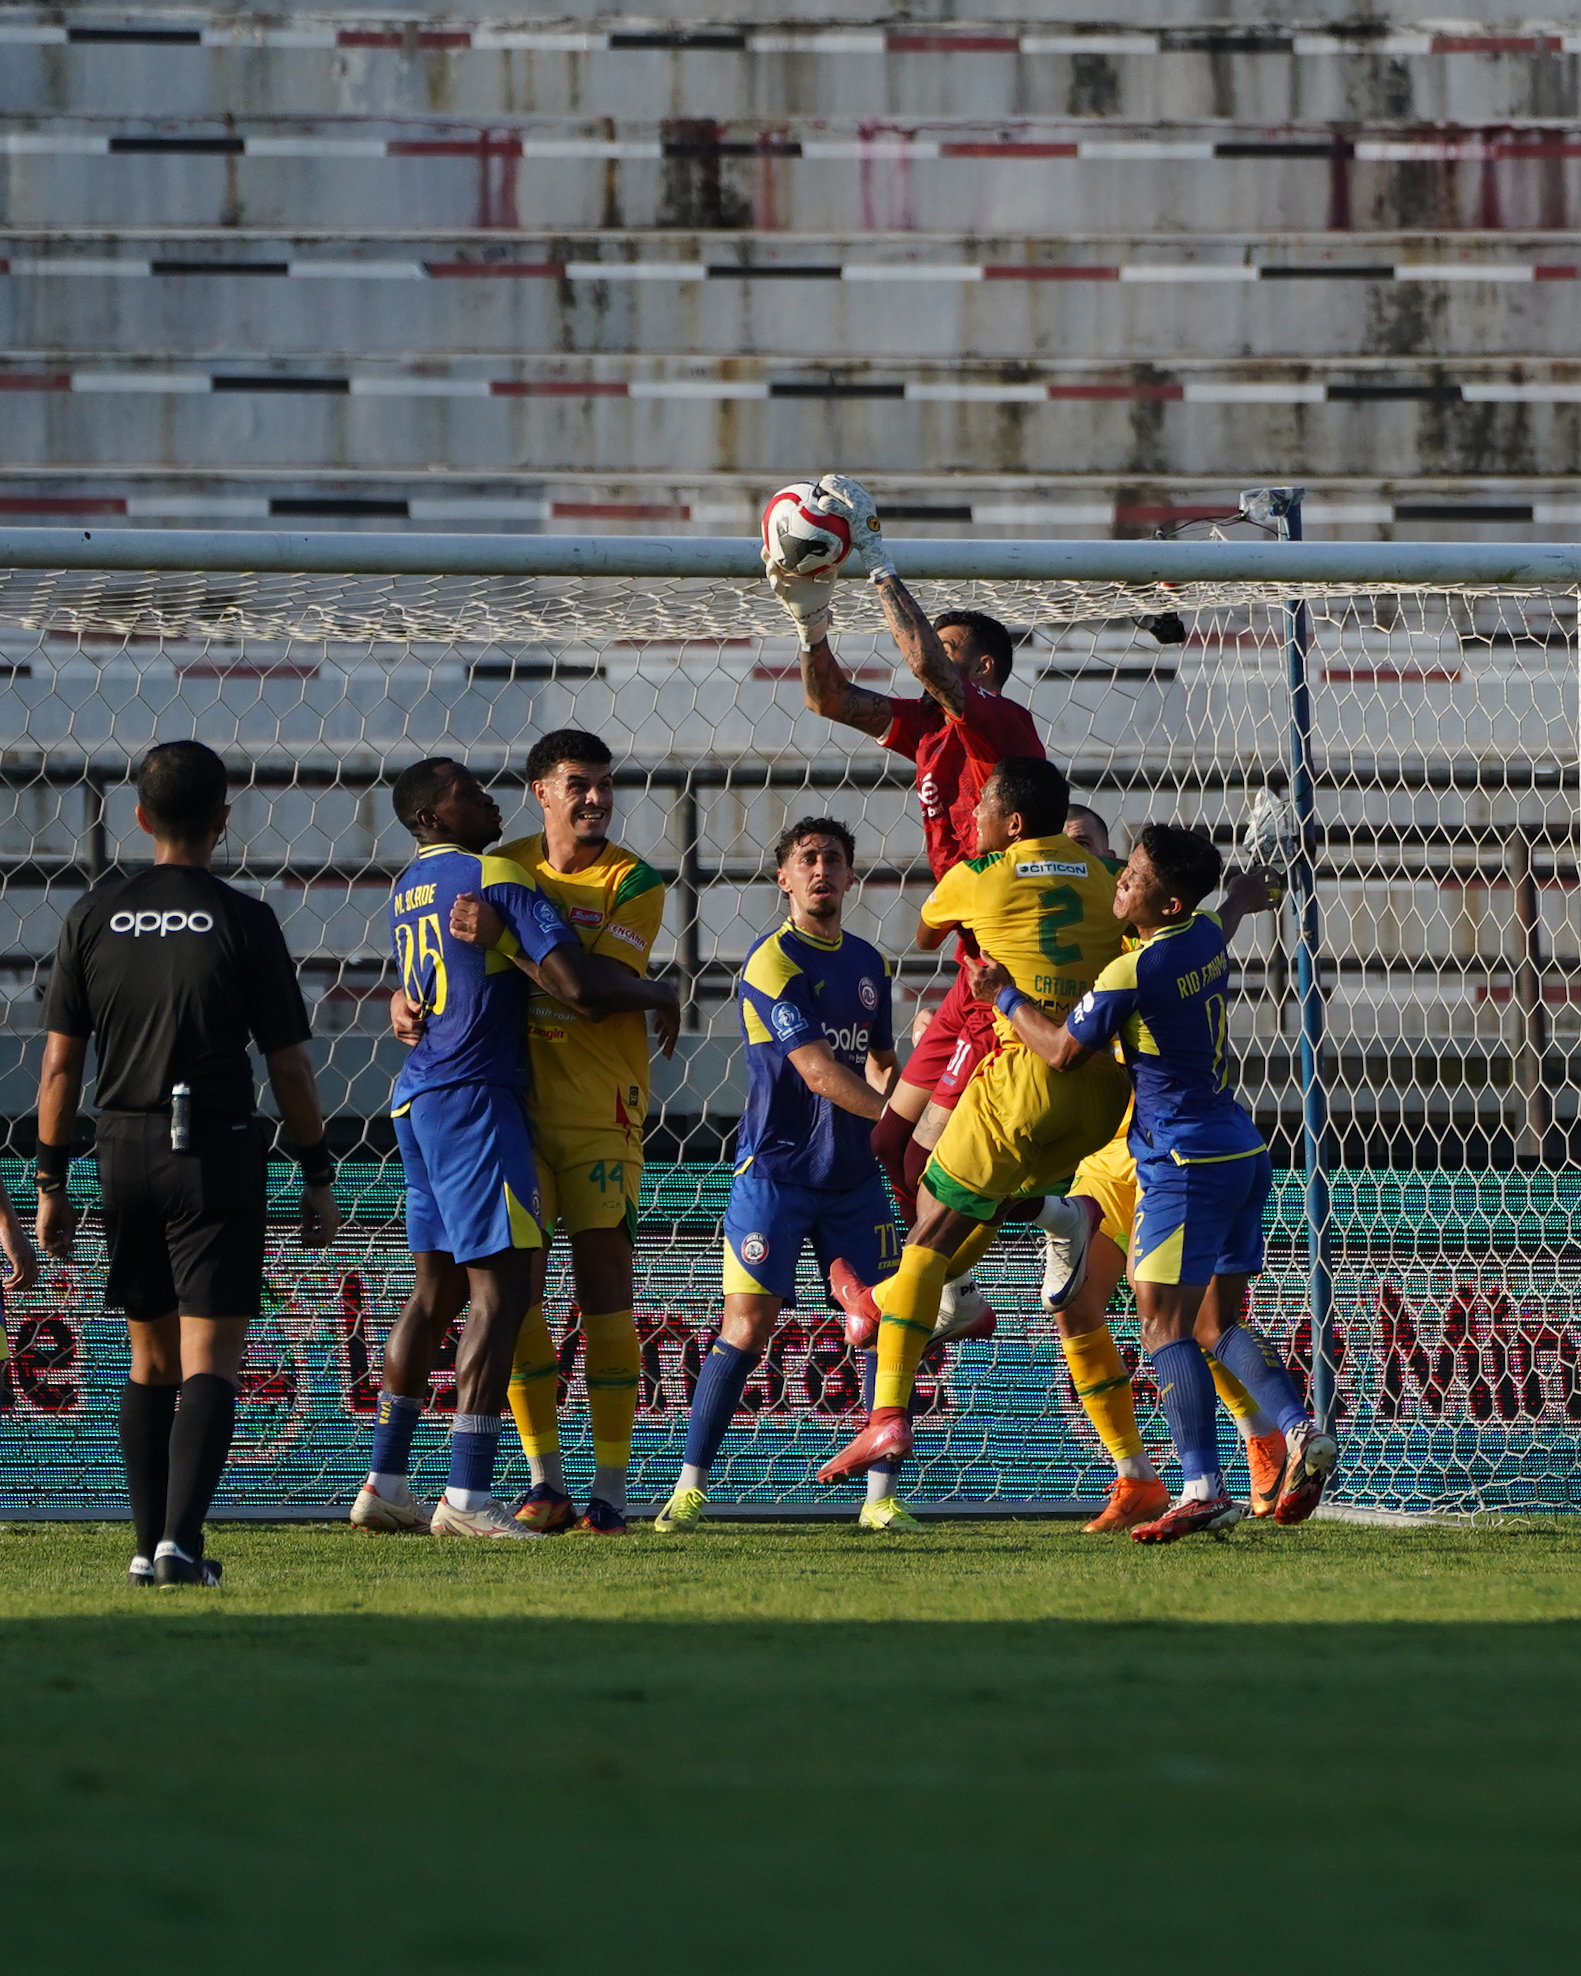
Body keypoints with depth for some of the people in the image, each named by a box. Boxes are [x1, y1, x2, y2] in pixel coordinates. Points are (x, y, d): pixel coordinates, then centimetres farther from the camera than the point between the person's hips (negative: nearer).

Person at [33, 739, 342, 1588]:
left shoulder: (94, 915, 3)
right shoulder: (243, 922, -6)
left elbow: (60, 1064, 4)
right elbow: (289, 1067, -4)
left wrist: (50, 1183, 11)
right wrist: (317, 1178, 6)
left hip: (124, 1151, 4)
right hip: (216, 1154, -4)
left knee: (150, 1360, 16)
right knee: (209, 1361, -5)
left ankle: (152, 1545, 15)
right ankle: (181, 1539, -20)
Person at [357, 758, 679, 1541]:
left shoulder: (408, 889, 16)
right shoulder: (492, 878, -11)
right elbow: (577, 984, -18)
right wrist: (657, 994, -1)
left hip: (419, 1096, 9)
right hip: (474, 1097, -9)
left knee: (436, 1288, 15)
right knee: (500, 1288, -10)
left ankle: (384, 1483, 16)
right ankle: (466, 1497, -17)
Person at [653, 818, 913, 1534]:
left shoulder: (868, 963, 12)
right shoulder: (772, 963, -11)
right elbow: (819, 1072, -19)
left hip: (855, 1177, 6)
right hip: (775, 1171, -6)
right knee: (748, 1322, -11)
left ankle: (883, 1494, 3)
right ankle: (691, 1487, -2)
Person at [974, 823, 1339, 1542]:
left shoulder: (1134, 972, -18)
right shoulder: (1208, 938, 6)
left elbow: (1064, 1052, -8)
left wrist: (1004, 995, 5)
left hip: (1186, 1164, -9)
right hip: (1242, 1153, 9)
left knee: (1164, 1324, -8)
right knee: (1217, 1324, 13)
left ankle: (1204, 1489, -15)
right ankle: (1300, 1433, -5)